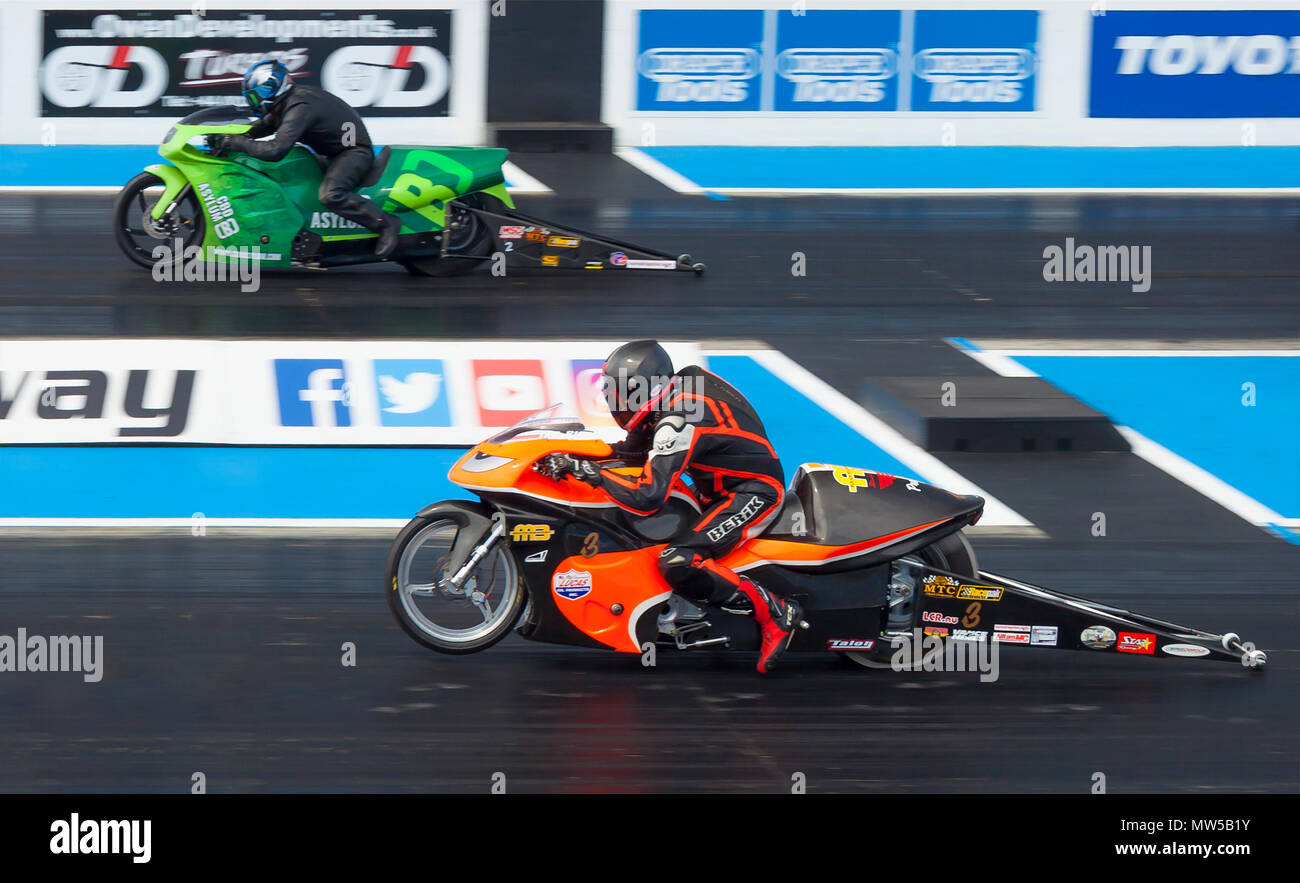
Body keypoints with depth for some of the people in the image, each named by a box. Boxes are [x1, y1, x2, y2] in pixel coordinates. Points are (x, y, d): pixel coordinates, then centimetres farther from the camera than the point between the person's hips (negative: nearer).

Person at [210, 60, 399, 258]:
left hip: (354, 151, -11)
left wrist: (238, 143, -26)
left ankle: (386, 223, -24)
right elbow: (264, 126, 21)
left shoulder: (299, 108, -25)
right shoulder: (288, 100, 5)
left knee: (330, 195, -34)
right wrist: (231, 136, 5)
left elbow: (275, 150, -35)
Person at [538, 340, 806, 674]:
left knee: (677, 563, -27)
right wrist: (575, 454, 5)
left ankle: (774, 613, -17)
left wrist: (586, 470, -25)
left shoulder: (678, 421, -26)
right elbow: (642, 448, 16)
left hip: (754, 495, -11)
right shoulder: (685, 381, 4)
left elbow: (647, 497, -30)